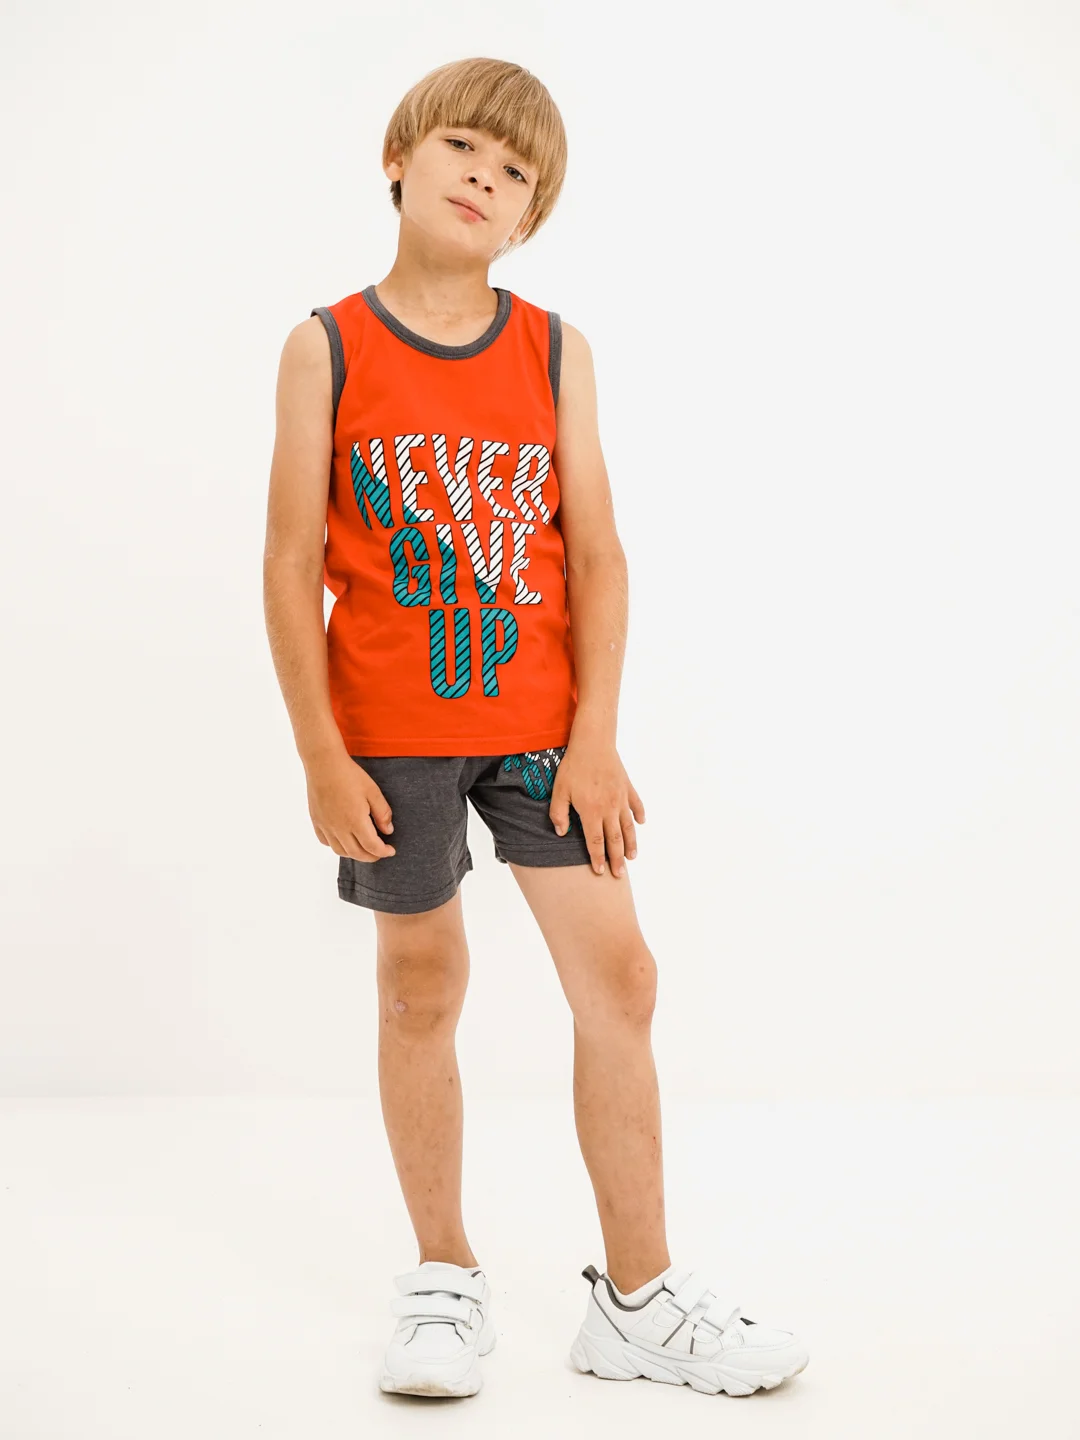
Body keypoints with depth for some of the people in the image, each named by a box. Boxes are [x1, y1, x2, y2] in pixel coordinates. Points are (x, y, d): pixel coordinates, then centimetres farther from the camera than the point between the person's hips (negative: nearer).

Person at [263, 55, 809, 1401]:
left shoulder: (556, 352, 2)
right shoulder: (328, 346, -2)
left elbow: (596, 553, 0)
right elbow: (293, 561, -4)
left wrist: (596, 734, -7)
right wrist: (322, 755, -8)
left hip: (539, 719, 2)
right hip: (392, 730, -1)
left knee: (617, 975, -2)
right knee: (422, 987, 9)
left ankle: (637, 1299, 12)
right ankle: (445, 1280, 26)